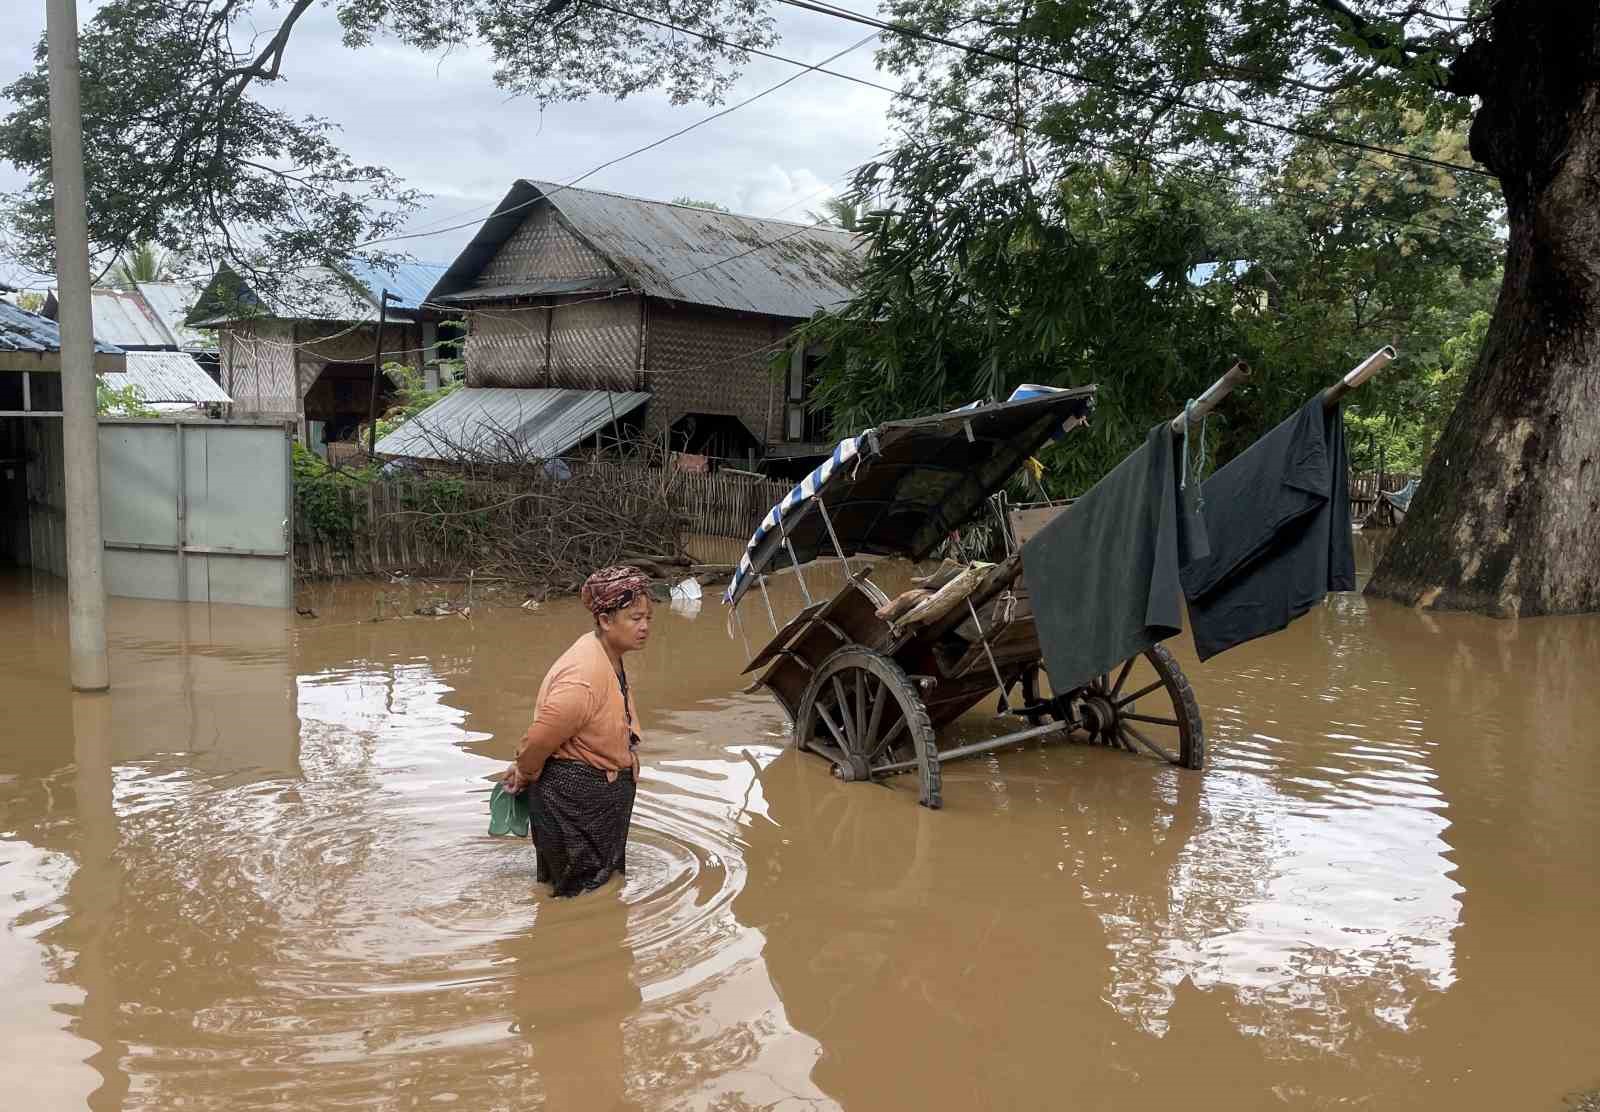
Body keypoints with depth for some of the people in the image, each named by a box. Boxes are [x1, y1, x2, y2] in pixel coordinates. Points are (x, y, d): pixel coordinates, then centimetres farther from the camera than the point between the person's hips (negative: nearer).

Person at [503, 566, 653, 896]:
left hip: (601, 793, 10)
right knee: (585, 892, 2)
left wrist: (524, 768, 13)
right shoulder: (585, 678, -31)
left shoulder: (609, 658, 2)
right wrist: (526, 776, -4)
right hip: (571, 797, -10)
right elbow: (539, 740, -24)